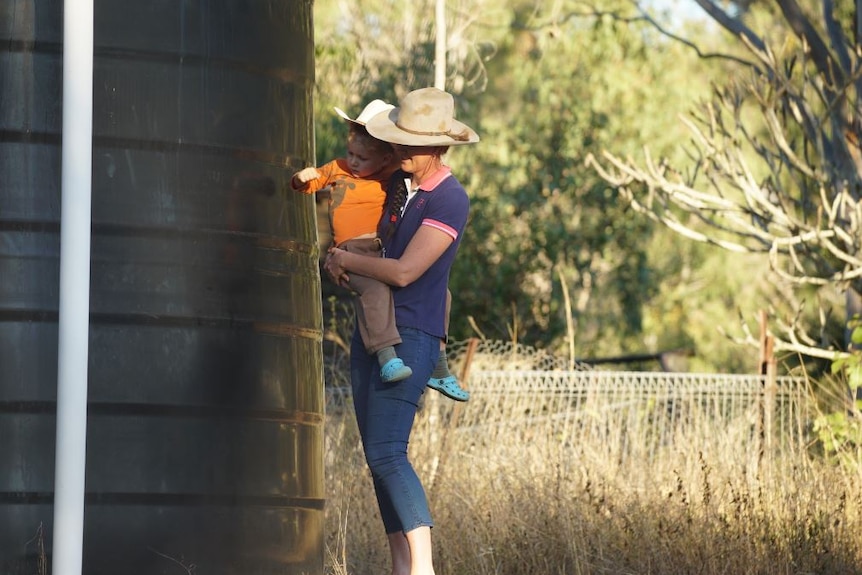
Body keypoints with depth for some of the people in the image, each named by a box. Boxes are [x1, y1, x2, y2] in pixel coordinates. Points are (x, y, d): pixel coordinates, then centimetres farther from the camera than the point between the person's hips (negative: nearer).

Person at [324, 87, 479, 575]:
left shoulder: (450, 200, -14)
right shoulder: (398, 183, 12)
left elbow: (404, 271, -20)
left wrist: (348, 260, -5)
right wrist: (336, 257, 10)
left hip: (412, 336, -9)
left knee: (387, 452, -19)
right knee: (378, 457, 5)